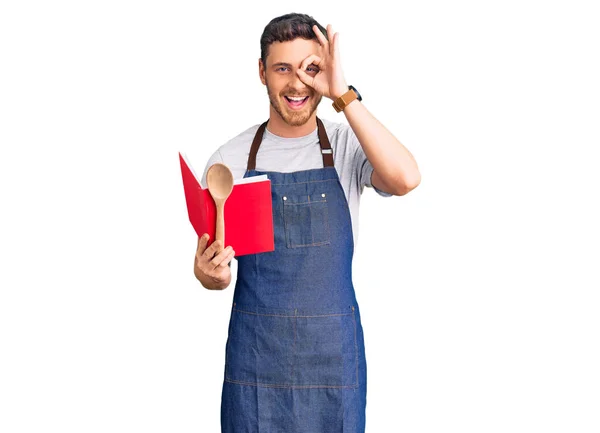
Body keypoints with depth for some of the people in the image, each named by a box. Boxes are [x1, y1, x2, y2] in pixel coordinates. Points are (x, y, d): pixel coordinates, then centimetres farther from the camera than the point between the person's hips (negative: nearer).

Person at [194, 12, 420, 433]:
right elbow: (217, 266, 6)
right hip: (254, 352, 1)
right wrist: (207, 272, -18)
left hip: (333, 352, 0)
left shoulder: (348, 146, -3)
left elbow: (405, 179, -25)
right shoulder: (230, 159, 0)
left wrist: (344, 95, -24)